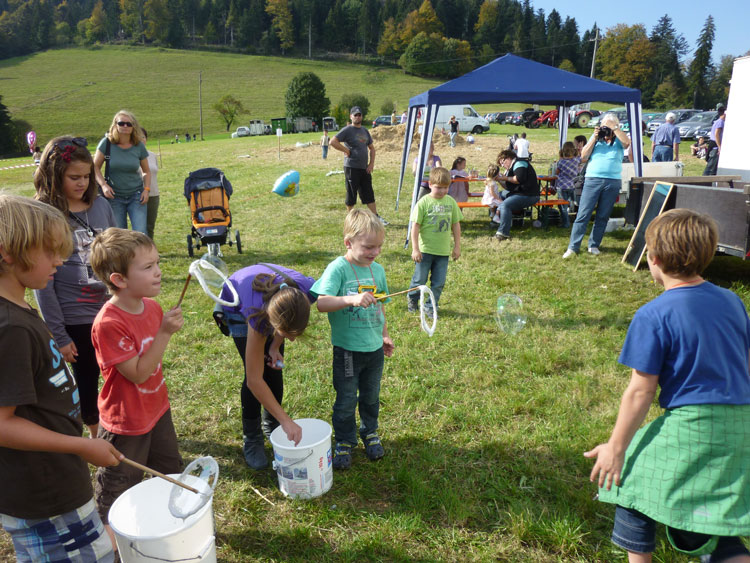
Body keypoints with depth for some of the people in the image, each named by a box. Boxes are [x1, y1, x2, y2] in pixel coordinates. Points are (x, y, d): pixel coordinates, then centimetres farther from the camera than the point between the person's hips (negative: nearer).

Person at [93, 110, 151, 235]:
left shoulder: (139, 146, -1)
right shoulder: (107, 143, -5)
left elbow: (146, 171, 10)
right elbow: (96, 167, 0)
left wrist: (146, 189, -4)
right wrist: (103, 185, -15)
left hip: (136, 195, 0)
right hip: (114, 196, 0)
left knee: (140, 233, -10)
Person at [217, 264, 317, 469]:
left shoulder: (308, 292, -37)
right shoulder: (258, 314, -44)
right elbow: (254, 380, -36)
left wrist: (275, 346, -17)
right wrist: (286, 421, -35)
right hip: (237, 304, -3)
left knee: (274, 368, 2)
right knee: (257, 372, -10)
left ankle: (271, 425, 24)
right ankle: (251, 440, 7)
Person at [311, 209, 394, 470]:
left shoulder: (377, 269, 1)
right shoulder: (338, 268, -17)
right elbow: (321, 302, -31)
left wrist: (385, 335, 19)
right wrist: (352, 299, -44)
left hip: (374, 349, 5)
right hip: (347, 350, -5)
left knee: (371, 396, 21)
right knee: (346, 400, 10)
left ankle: (370, 432, 44)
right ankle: (344, 442, 31)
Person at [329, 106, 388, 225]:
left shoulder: (365, 131, 15)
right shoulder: (347, 130, -6)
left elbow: (371, 148, 21)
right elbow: (333, 142, -16)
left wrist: (371, 163, 9)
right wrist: (346, 150, -14)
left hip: (364, 168, 7)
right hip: (351, 167, -6)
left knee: (369, 194, 9)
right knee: (351, 194, 2)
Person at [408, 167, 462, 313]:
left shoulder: (451, 202, 3)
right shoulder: (423, 202, -10)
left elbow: (456, 225, 10)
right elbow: (415, 226, -9)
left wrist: (457, 246, 10)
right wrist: (415, 249, -11)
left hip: (443, 251, 3)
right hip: (425, 250, -3)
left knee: (439, 282, 7)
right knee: (420, 279, 7)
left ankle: (432, 306, 23)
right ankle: (412, 299, 33)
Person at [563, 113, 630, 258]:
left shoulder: (618, 140, 10)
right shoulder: (595, 137, 13)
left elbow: (627, 143, -14)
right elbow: (583, 157, 5)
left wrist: (614, 127, -9)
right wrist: (594, 138, -2)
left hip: (613, 182, 1)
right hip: (592, 180, 0)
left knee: (603, 216, 6)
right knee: (583, 214, -6)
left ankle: (594, 245, 16)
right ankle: (573, 247, -4)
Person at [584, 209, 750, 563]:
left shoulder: (654, 315, -15)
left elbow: (640, 391, -14)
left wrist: (616, 447, -5)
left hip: (689, 427, -7)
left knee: (633, 481, 15)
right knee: (707, 519, 20)